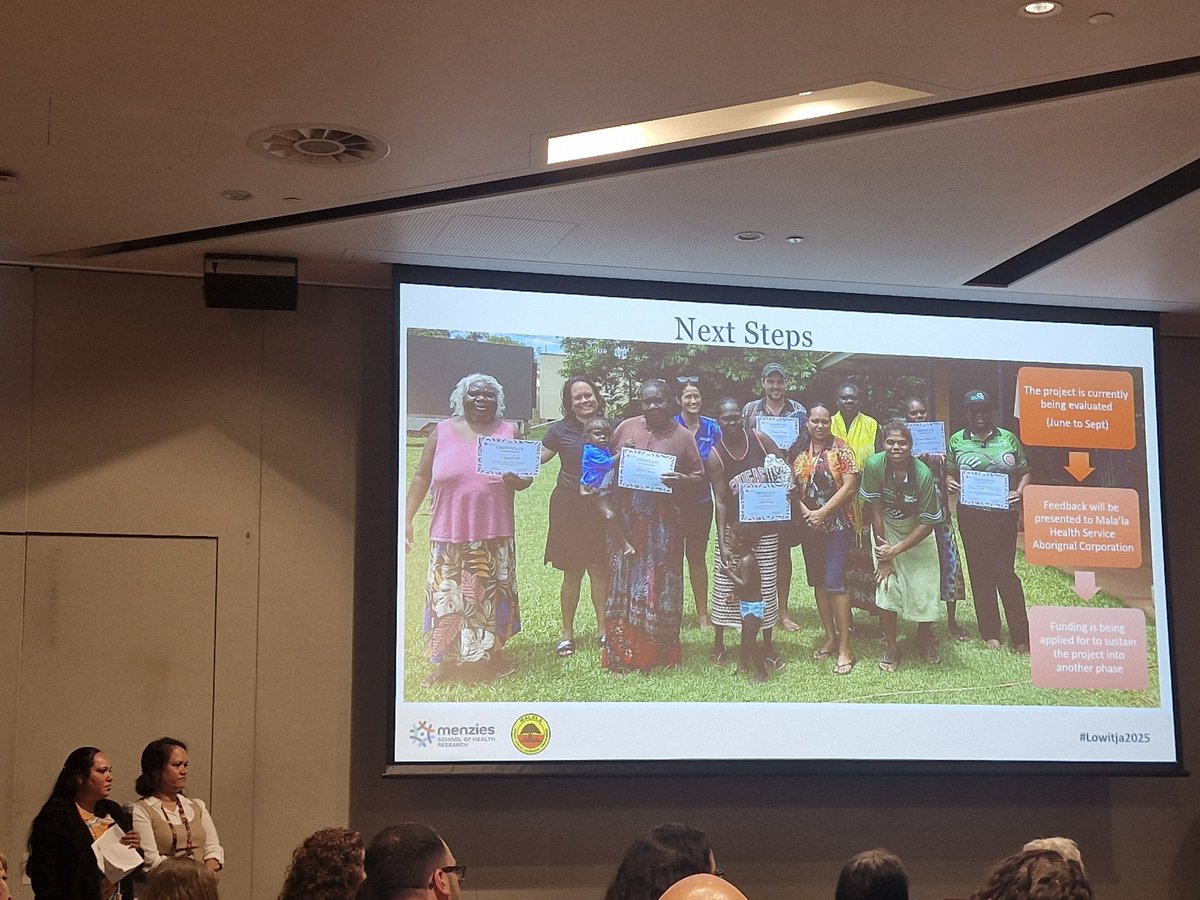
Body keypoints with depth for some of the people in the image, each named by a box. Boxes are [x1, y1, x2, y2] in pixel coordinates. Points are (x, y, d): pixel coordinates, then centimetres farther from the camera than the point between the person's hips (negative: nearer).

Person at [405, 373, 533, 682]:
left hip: (494, 534, 1)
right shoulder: (443, 431, 3)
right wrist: (407, 519, 1)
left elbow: (526, 476, 10)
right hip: (449, 533, -1)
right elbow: (422, 477, 6)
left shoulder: (508, 433, 5)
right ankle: (447, 660, 15)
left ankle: (493, 652, 25)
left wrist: (518, 480, -14)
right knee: (447, 596, 3)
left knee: (490, 595, 9)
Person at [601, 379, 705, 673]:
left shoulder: (683, 437, 1)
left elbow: (699, 478, 3)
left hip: (663, 522, -1)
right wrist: (619, 458, -7)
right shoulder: (626, 428, 5)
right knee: (624, 582, 5)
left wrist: (682, 480, -17)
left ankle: (657, 653, 15)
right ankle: (621, 653, 11)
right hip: (627, 519, 2)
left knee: (660, 586, 4)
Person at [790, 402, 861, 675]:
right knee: (818, 581, 11)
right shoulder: (796, 451, 6)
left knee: (834, 582, -10)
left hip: (836, 525, -5)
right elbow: (791, 486, 6)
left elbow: (850, 487, -12)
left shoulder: (840, 449, -6)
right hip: (809, 526, 5)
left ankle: (844, 647, -7)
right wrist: (804, 511, -10)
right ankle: (830, 637, 23)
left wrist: (822, 512, -15)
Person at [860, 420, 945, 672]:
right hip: (885, 531, 0)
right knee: (886, 586, -11)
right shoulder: (875, 466, -24)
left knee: (924, 587, 1)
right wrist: (883, 552, -16)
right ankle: (891, 647, 6)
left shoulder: (923, 474, -27)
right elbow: (875, 509, -17)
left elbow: (928, 523, -21)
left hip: (918, 534, 0)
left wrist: (897, 550, -23)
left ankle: (925, 639, 29)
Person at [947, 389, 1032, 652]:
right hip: (971, 515, 1)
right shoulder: (957, 441, 7)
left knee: (1005, 572, -5)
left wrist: (1019, 491, -6)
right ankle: (990, 633, 16)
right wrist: (949, 482, -9)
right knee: (980, 573, 6)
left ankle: (1021, 636, 2)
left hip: (1003, 514, -1)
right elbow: (949, 473, 12)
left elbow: (1024, 472, 12)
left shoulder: (1009, 439, 6)